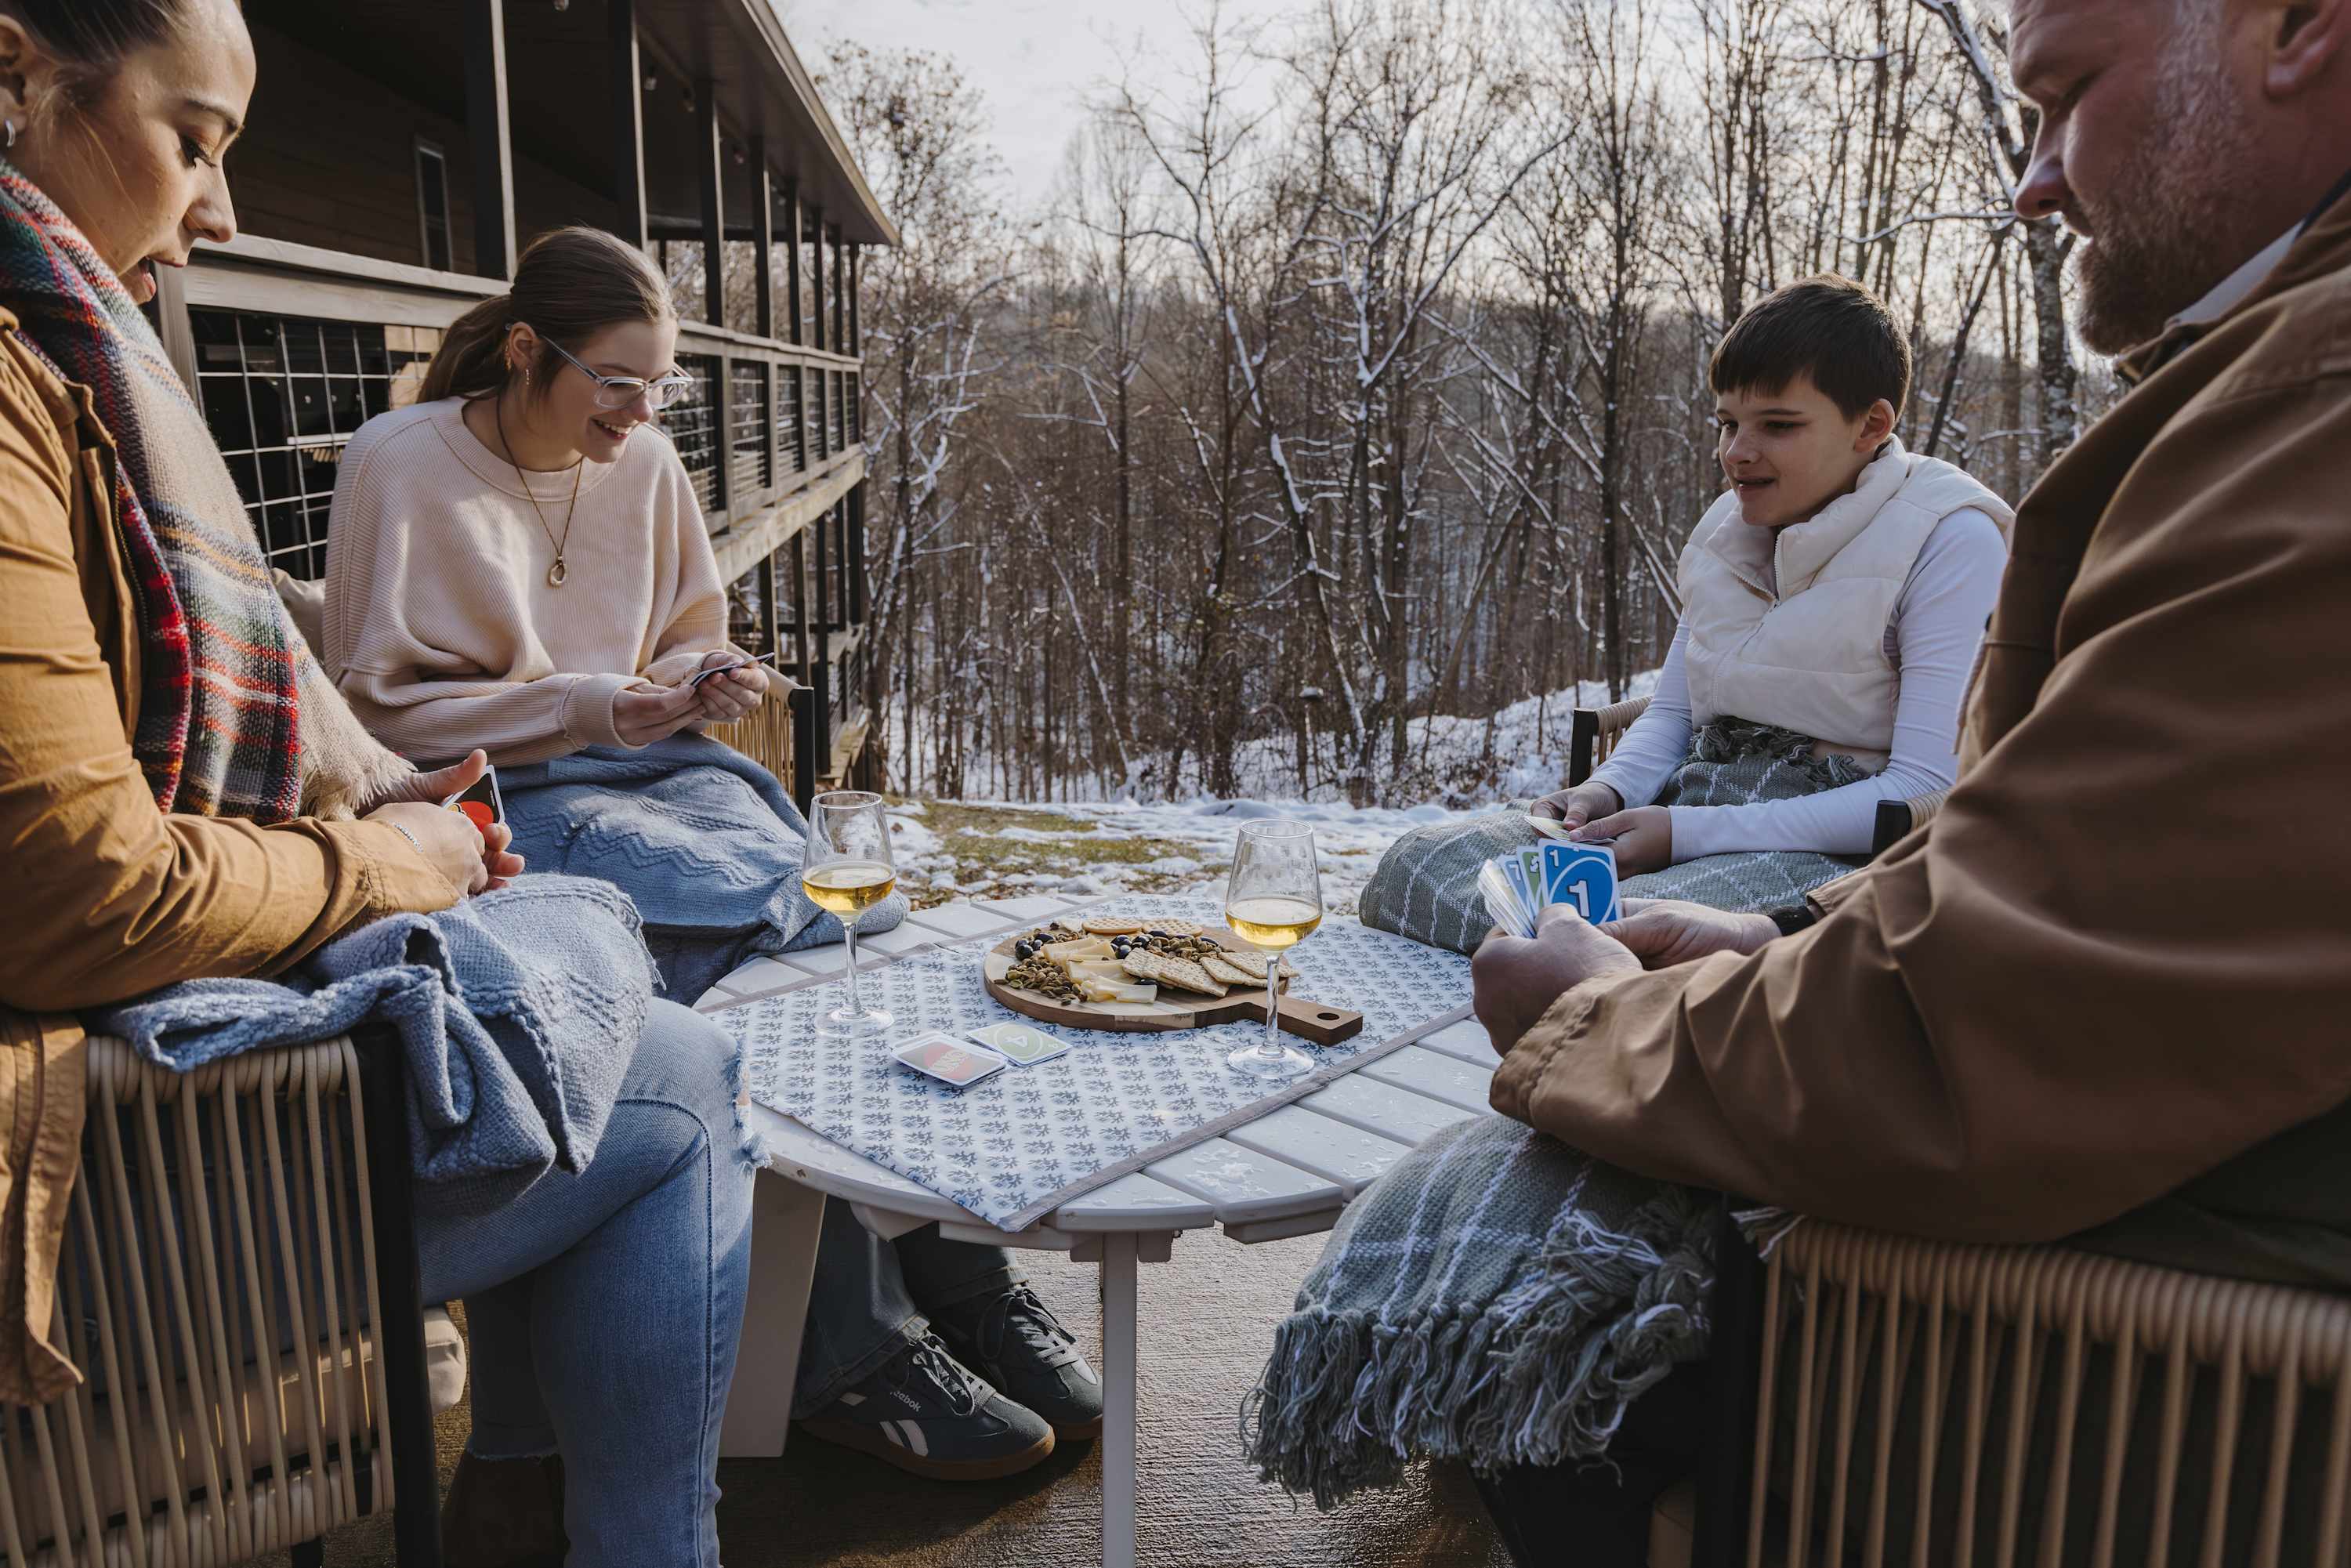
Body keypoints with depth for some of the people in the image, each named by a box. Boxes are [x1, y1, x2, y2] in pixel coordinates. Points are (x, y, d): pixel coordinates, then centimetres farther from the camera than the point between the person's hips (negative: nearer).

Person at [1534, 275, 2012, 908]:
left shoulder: (1951, 541, -8)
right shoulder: (1728, 525, 13)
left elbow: (1929, 794, -16)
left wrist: (1687, 832, -21)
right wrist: (1608, 790, -6)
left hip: (1841, 849, -6)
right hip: (1692, 814, 7)